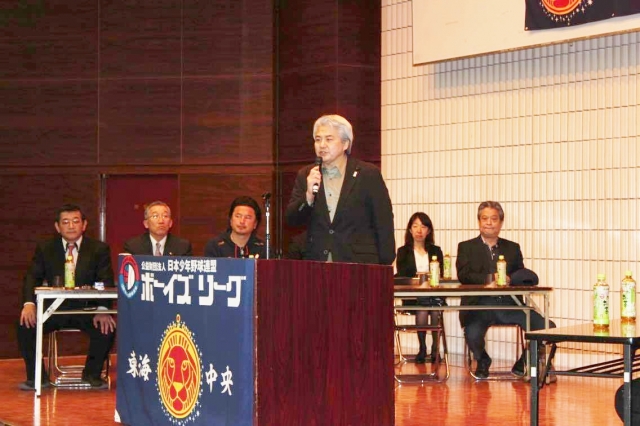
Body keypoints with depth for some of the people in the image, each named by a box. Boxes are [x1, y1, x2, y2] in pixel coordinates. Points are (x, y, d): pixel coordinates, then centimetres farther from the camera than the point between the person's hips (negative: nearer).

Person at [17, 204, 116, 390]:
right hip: (53, 308, 1)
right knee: (25, 324, -23)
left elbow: (106, 282, -7)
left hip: (86, 308, -1)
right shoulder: (44, 249, 8)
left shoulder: (99, 249, 2)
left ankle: (92, 374, -3)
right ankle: (37, 376, -5)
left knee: (107, 326, -28)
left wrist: (102, 309, -26)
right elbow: (32, 277, 0)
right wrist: (29, 303, -22)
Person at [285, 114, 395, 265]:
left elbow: (384, 224, 2)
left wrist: (384, 269, -4)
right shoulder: (305, 176, 12)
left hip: (359, 265, -3)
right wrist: (309, 195, -11)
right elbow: (291, 220, 7)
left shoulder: (368, 175, 2)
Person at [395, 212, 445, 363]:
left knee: (435, 308, -33)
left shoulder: (436, 251, 18)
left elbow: (440, 275, 9)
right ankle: (422, 348, -19)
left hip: (434, 294, 1)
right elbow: (401, 276, 2)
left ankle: (435, 347, -22)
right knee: (422, 309, -33)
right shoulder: (403, 252, 13)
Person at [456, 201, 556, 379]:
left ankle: (523, 364, 10)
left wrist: (509, 279, -12)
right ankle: (482, 361, 5)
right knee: (472, 334, -33)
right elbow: (463, 275, -4)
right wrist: (490, 278, -18)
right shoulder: (466, 247, 12)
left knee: (547, 328, -16)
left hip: (509, 304, 3)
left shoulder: (513, 248, 20)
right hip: (480, 304, -3)